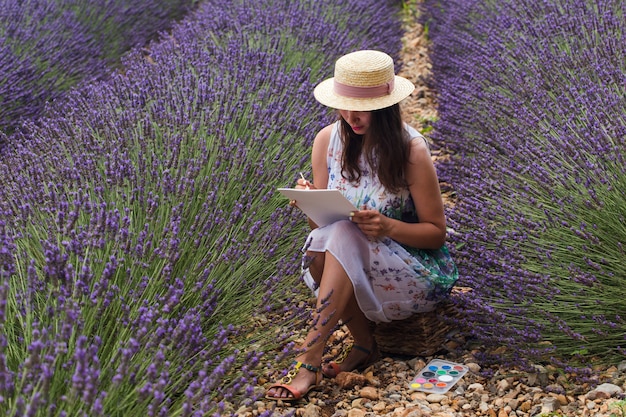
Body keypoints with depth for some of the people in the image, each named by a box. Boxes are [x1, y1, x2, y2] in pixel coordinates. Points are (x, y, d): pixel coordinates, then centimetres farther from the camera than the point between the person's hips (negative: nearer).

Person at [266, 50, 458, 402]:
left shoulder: (411, 151, -16)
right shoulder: (327, 140, -3)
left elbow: (436, 232, -9)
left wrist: (389, 227, -29)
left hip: (417, 274, -4)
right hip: (354, 269, 4)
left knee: (343, 237, -33)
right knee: (319, 247, -30)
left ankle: (309, 361, -33)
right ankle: (364, 346, -13)